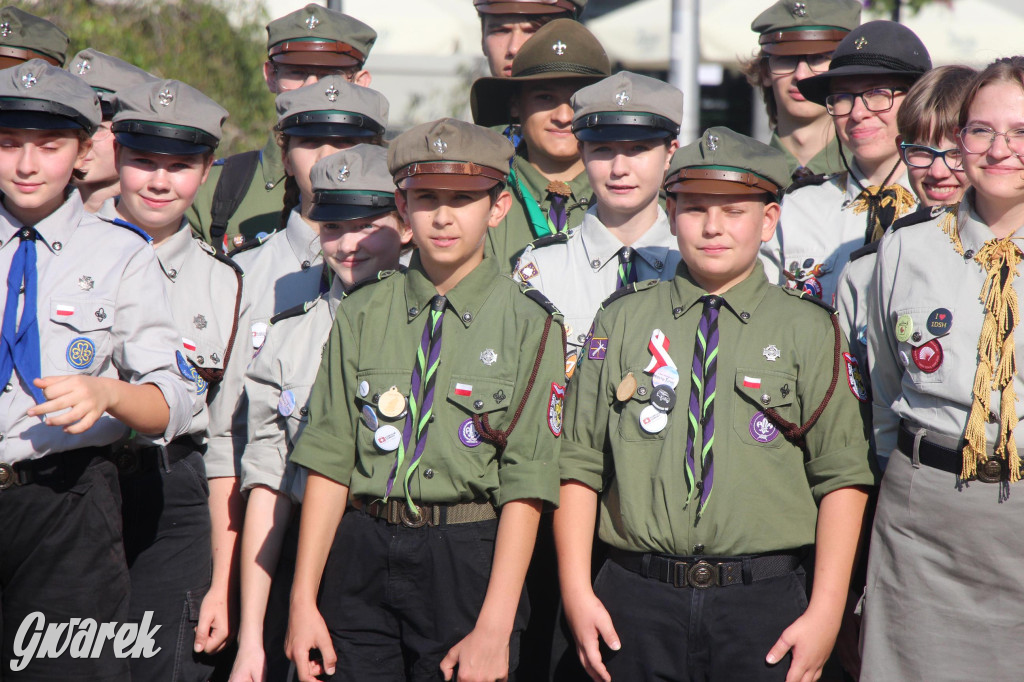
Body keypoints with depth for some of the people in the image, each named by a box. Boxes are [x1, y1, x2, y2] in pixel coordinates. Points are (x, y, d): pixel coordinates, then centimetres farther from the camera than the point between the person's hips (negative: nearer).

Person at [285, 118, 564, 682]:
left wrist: (495, 629, -13)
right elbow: (330, 465, 4)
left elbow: (525, 490, -7)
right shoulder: (362, 315, 7)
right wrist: (303, 600, -2)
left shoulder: (528, 324, -1)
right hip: (360, 558, 2)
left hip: (469, 562, -2)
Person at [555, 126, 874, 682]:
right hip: (639, 601, 1)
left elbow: (843, 478, 0)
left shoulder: (809, 329, 4)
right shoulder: (622, 320, 8)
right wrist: (578, 592, -2)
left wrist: (825, 614, -7)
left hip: (764, 604, -1)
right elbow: (579, 465, 7)